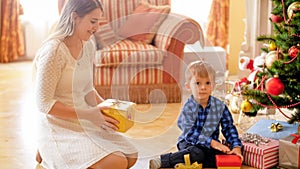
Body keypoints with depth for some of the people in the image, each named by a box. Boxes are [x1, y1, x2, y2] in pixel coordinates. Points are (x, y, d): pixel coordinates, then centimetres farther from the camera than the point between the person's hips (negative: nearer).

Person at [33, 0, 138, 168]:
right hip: (60, 128, -8)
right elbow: (44, 103, -19)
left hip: (84, 123, 8)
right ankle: (51, 153, 0)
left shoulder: (88, 45, 5)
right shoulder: (53, 50, -20)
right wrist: (88, 114, -22)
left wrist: (106, 107, -3)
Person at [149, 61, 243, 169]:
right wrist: (212, 142, -28)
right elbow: (190, 134, -20)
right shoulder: (188, 108, -13)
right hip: (189, 143, -4)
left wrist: (236, 147, -15)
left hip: (212, 145, 4)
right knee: (196, 154, -37)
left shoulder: (220, 106, -2)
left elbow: (229, 128, 1)